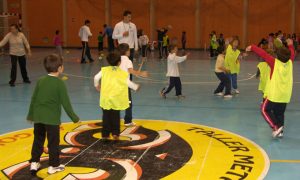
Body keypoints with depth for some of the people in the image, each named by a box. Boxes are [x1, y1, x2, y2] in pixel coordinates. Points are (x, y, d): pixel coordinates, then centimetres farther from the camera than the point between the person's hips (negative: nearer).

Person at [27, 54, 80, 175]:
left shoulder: (40, 81, 4)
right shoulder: (60, 83, -12)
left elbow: (33, 99, 10)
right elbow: (65, 102, -10)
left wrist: (31, 115, 22)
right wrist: (74, 117, 0)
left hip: (38, 116, 5)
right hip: (52, 118, -5)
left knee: (38, 141, 17)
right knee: (53, 142, 7)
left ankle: (34, 163, 21)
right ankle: (53, 166, 15)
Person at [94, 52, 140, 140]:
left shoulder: (104, 70, 0)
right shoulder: (123, 73, -2)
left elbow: (96, 78, -3)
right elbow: (128, 83, 0)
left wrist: (97, 85, 17)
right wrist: (136, 87, 19)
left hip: (105, 98, 1)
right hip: (117, 99, -1)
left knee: (106, 116, 11)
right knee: (116, 116, 13)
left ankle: (105, 134, 12)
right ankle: (115, 133, 9)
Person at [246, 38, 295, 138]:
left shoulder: (274, 62, -14)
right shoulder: (290, 62, 1)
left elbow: (263, 54, -14)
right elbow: (292, 54, 22)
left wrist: (252, 47, -7)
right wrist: (290, 45, 38)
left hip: (274, 94, -5)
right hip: (285, 95, 6)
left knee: (265, 109, 7)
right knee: (280, 113, 16)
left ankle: (276, 127, -6)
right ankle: (280, 131, 16)